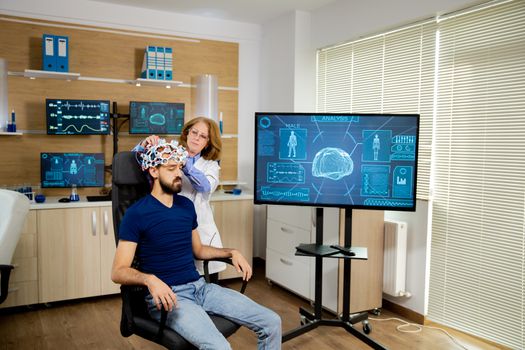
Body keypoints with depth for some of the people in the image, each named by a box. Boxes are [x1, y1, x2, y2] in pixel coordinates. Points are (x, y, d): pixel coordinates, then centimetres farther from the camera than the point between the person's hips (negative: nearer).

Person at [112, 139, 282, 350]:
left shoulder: (186, 205, 12)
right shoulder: (136, 214, -8)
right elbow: (118, 272, -13)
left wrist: (231, 252, 9)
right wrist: (150, 279, -32)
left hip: (200, 286, 6)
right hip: (167, 295, -6)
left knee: (272, 323, -4)